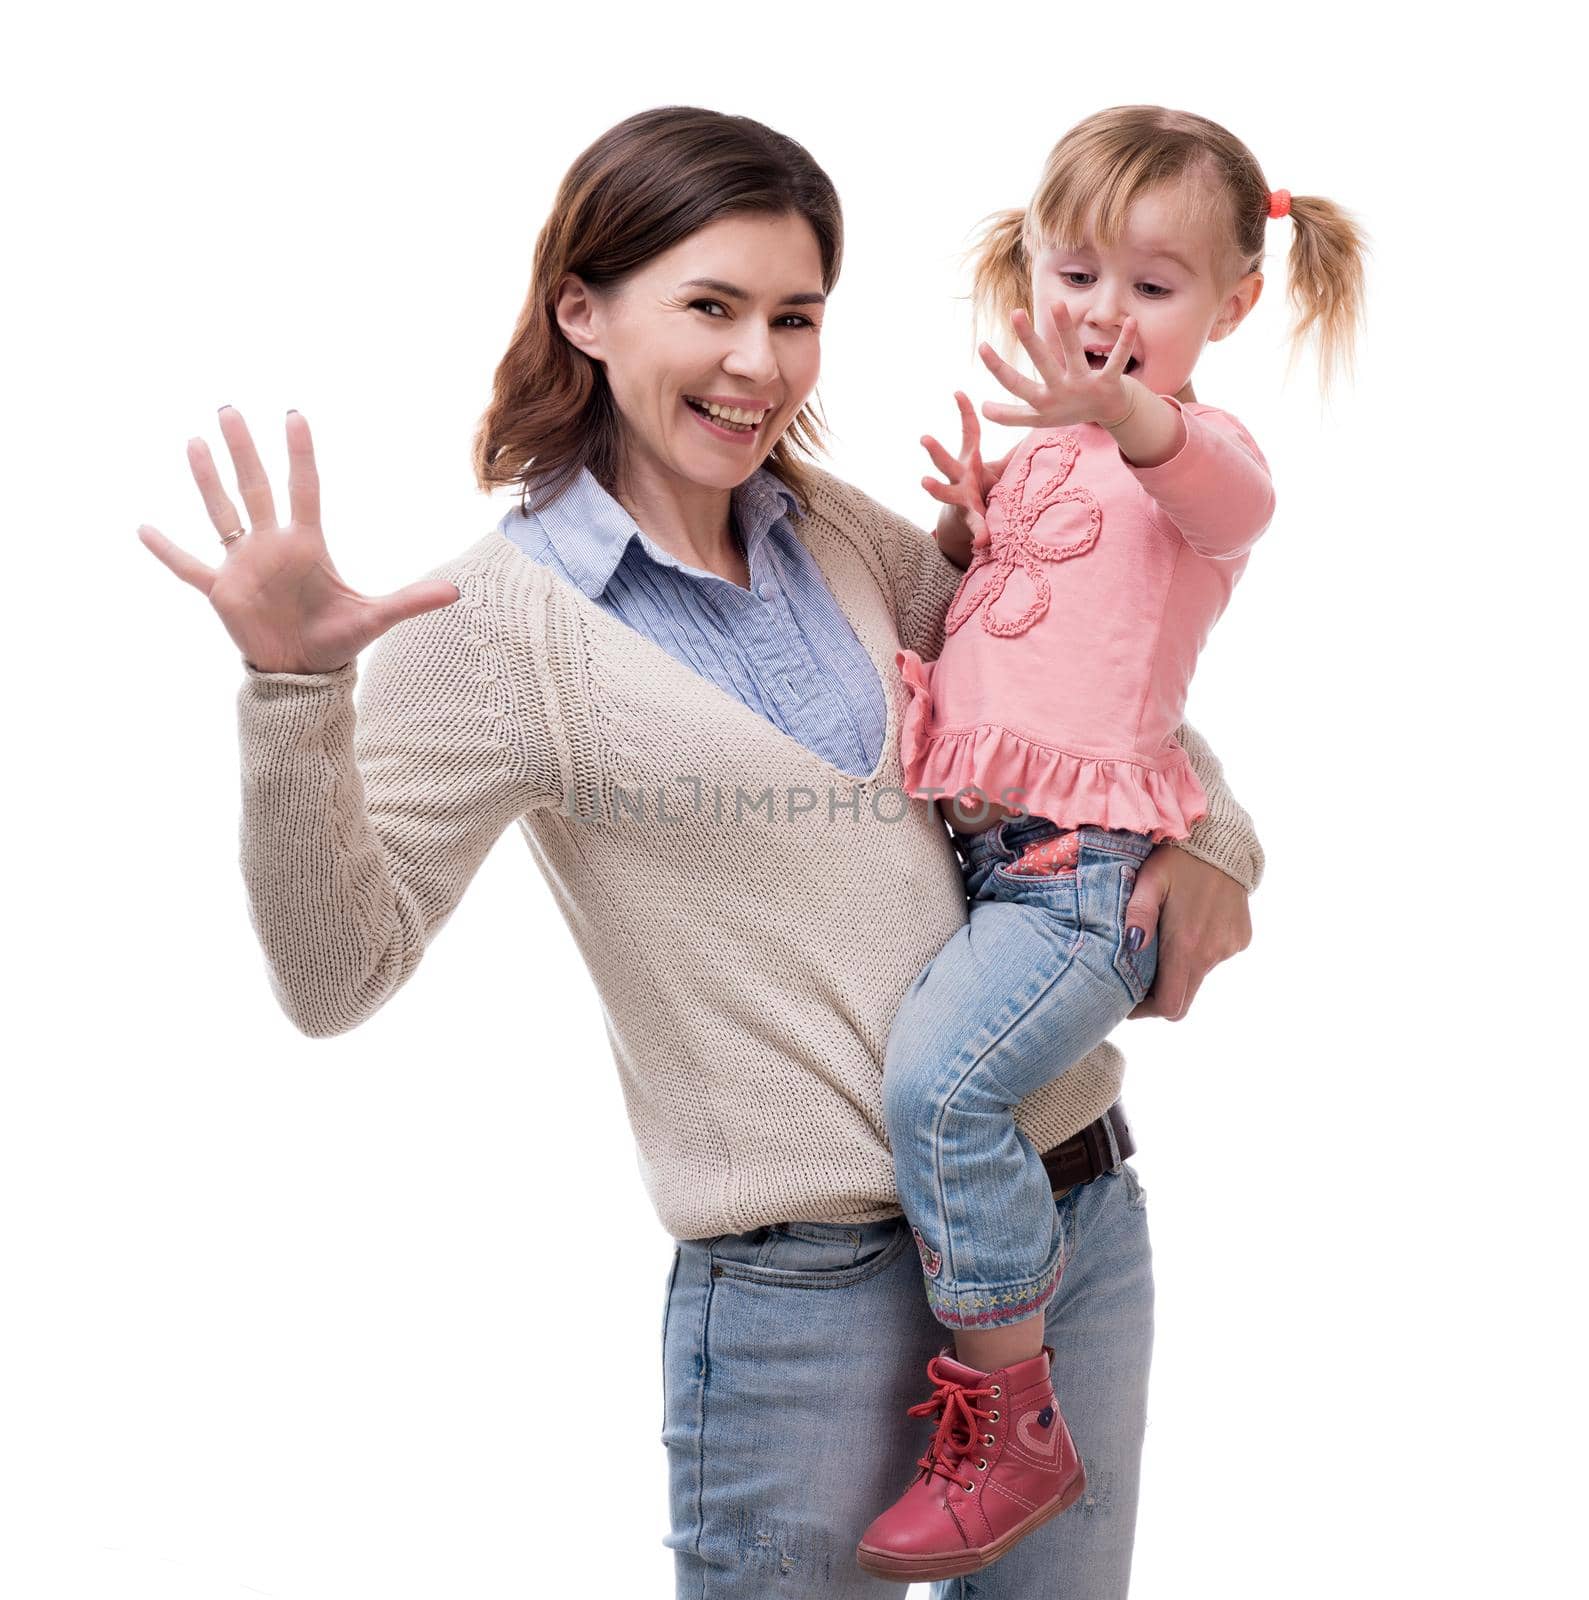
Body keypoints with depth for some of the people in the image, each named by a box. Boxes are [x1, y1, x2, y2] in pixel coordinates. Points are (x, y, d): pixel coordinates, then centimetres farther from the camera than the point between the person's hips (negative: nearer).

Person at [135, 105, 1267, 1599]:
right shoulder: (498, 619, -10)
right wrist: (294, 693, -29)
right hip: (816, 1292, -6)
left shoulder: (839, 532, 6)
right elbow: (339, 973, -16)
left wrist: (1210, 835, 6)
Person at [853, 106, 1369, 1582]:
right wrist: (968, 534, 7)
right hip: (959, 843, 9)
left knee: (939, 1075, -28)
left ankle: (1009, 1420, -11)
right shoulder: (1034, 453, 19)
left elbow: (1234, 495, -32)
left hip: (1086, 863, -9)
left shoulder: (1197, 451, -5)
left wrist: (1132, 418, -54)